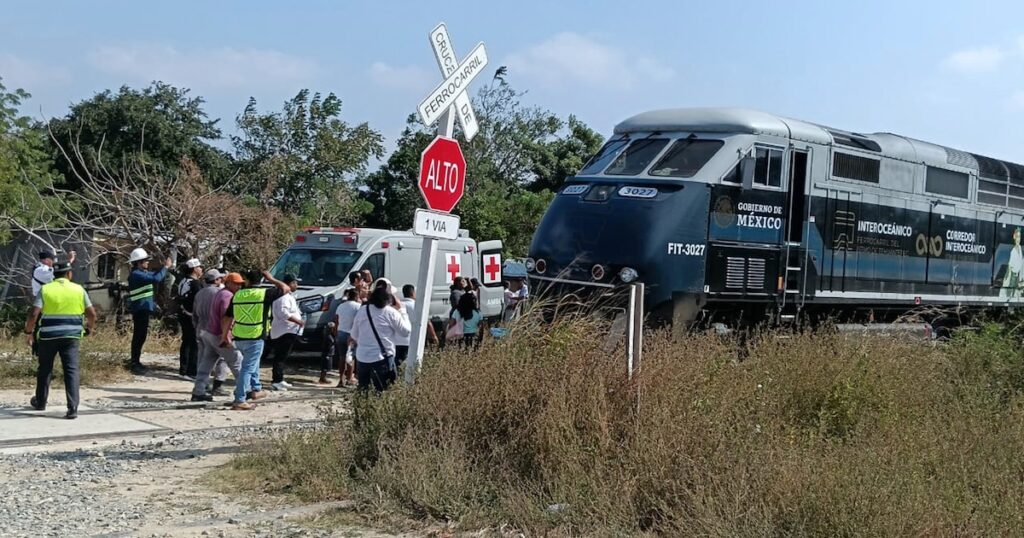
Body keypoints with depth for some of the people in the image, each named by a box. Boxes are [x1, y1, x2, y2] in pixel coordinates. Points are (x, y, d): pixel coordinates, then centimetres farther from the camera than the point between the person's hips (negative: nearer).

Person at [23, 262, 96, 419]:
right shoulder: (78, 290, 4)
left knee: (45, 369, 17)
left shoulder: (45, 290, 0)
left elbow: (34, 314, -9)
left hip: (48, 335, 0)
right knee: (71, 370, -1)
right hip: (71, 335, 0)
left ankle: (40, 402, 34)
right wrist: (89, 327, 22)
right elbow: (92, 314, 4)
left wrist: (29, 331, 5)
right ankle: (72, 408, -11)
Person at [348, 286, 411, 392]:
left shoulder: (362, 310, 6)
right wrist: (401, 310, 5)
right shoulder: (391, 313, -10)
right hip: (381, 359, -5)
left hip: (361, 358, 5)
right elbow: (406, 331, -1)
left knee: (362, 392, 16)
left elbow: (354, 336, 14)